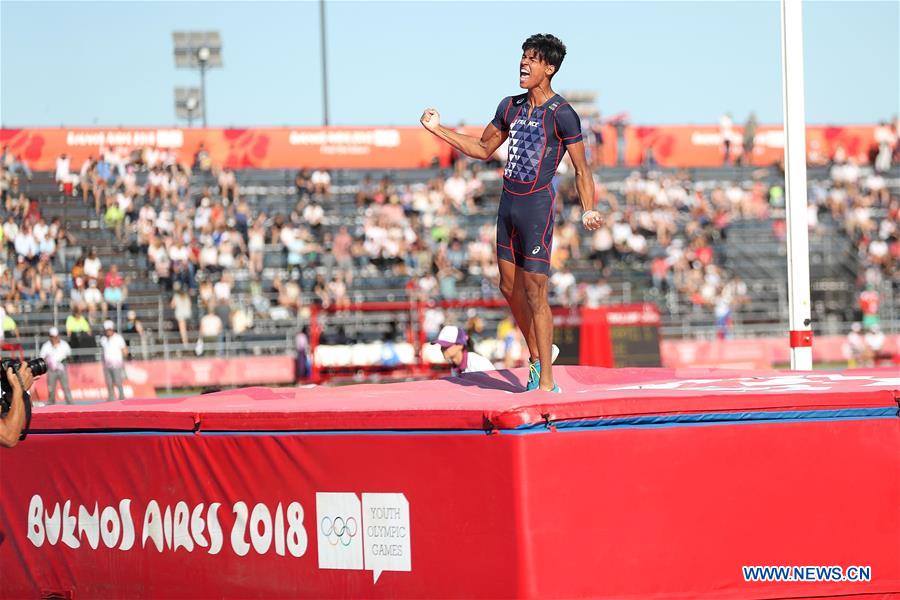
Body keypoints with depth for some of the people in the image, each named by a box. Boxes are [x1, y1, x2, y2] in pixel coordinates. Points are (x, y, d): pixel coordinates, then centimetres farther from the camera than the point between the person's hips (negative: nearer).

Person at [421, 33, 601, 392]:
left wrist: (588, 211, -22)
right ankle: (537, 357, 30)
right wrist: (438, 129, 18)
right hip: (509, 202, 7)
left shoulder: (562, 114, -10)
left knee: (535, 291, -9)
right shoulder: (510, 107, 11)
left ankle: (547, 382, -7)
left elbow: (581, 170, -9)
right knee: (509, 287, 12)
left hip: (537, 204, -7)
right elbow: (482, 149, 22)